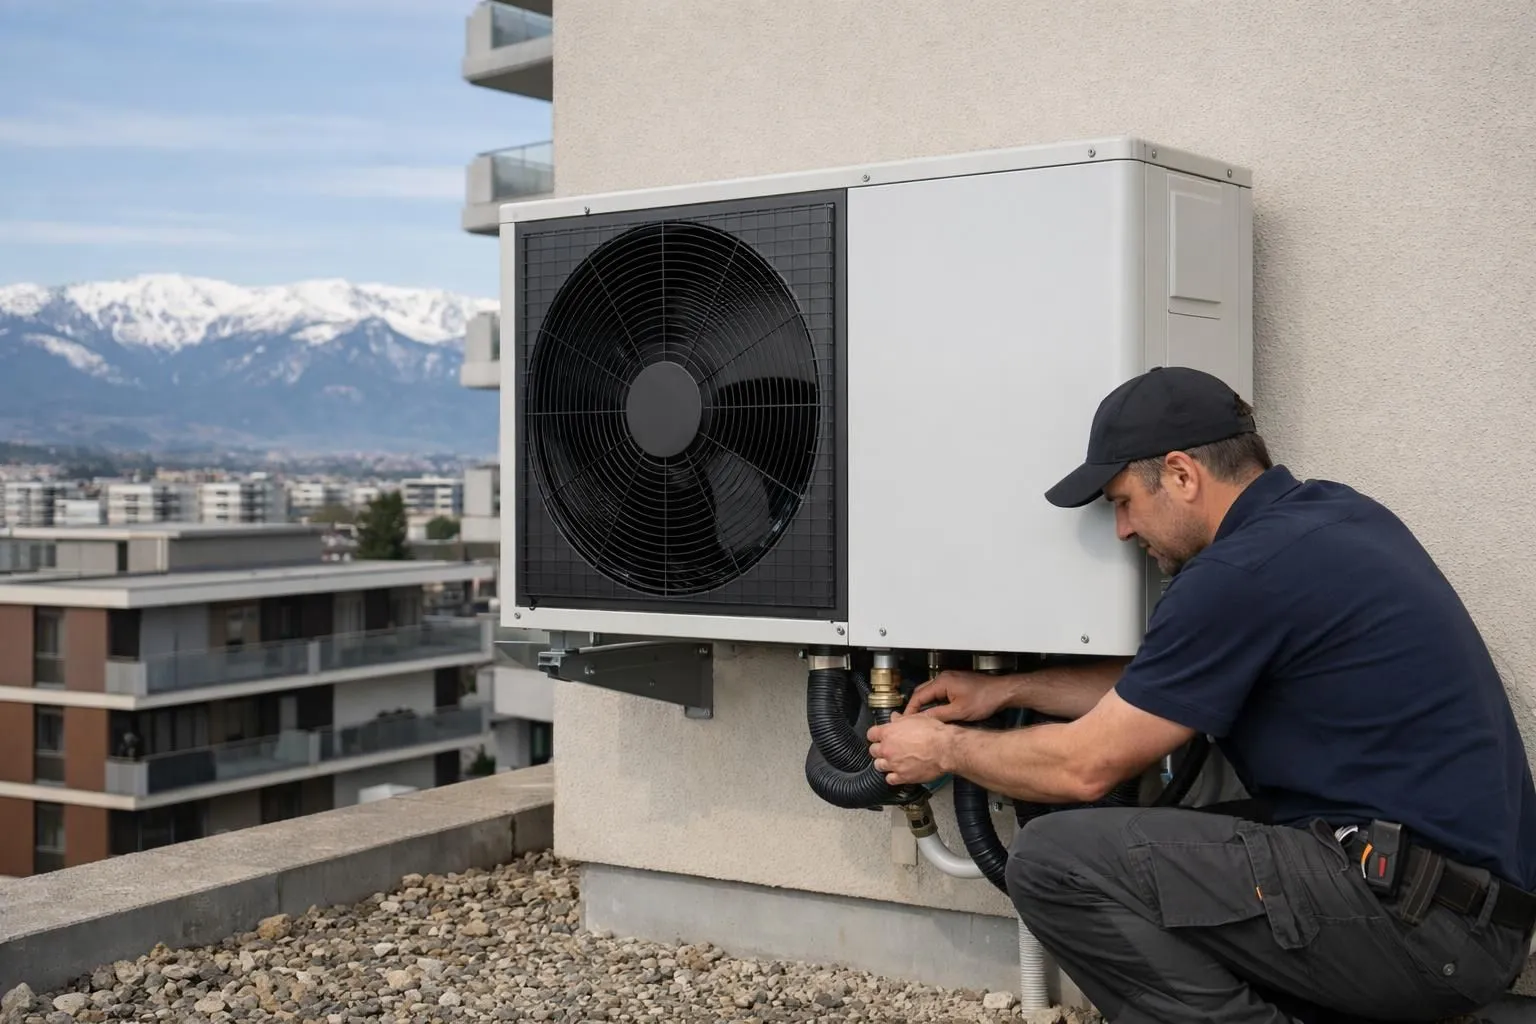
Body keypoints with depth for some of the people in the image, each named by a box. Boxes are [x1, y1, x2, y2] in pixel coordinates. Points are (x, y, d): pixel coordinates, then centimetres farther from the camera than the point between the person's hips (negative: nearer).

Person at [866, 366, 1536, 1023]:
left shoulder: (1243, 572, -17)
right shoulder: (1331, 514, 12)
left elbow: (1085, 768, -8)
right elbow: (1158, 689, 24)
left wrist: (945, 750, 8)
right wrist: (1009, 690, 28)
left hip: (1414, 917, -10)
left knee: (1054, 862, -13)